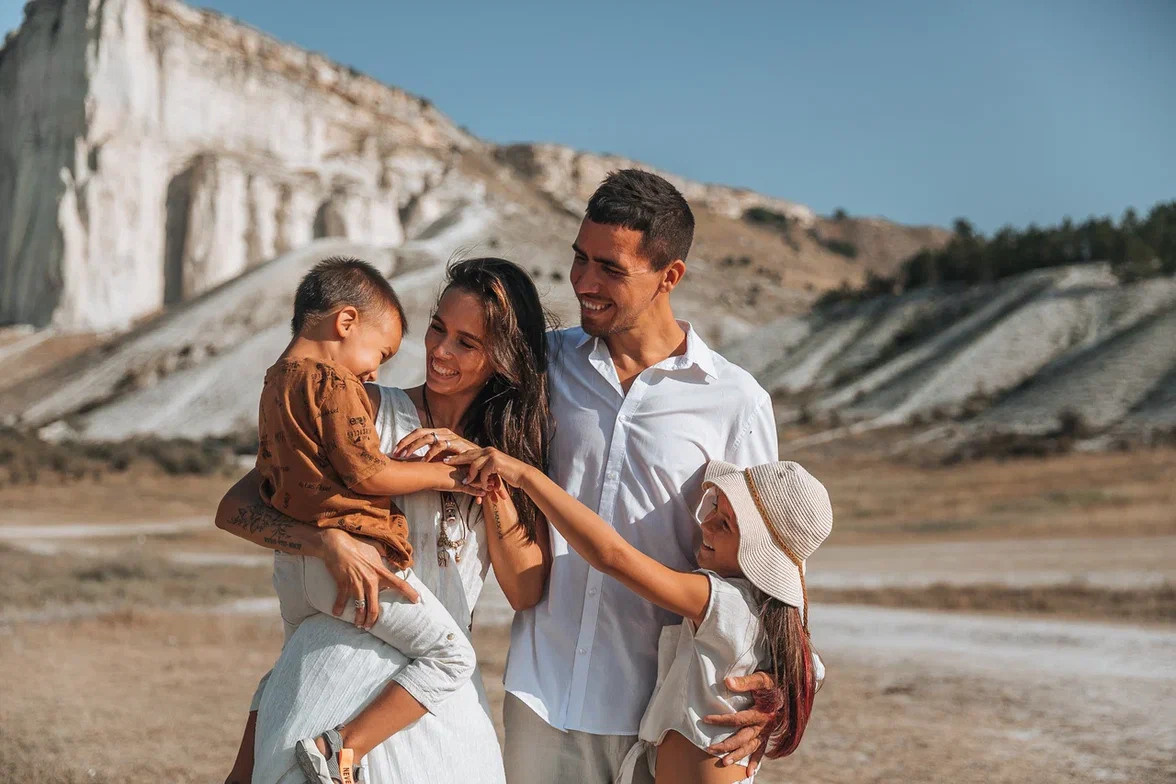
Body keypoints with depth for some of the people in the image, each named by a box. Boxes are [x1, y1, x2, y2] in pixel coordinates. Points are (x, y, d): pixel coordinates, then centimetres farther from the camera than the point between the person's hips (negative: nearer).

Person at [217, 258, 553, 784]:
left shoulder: (518, 446, 9)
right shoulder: (371, 410, -1)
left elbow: (527, 592, -1)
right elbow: (235, 508, -6)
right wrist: (330, 542, -22)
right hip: (338, 662, -3)